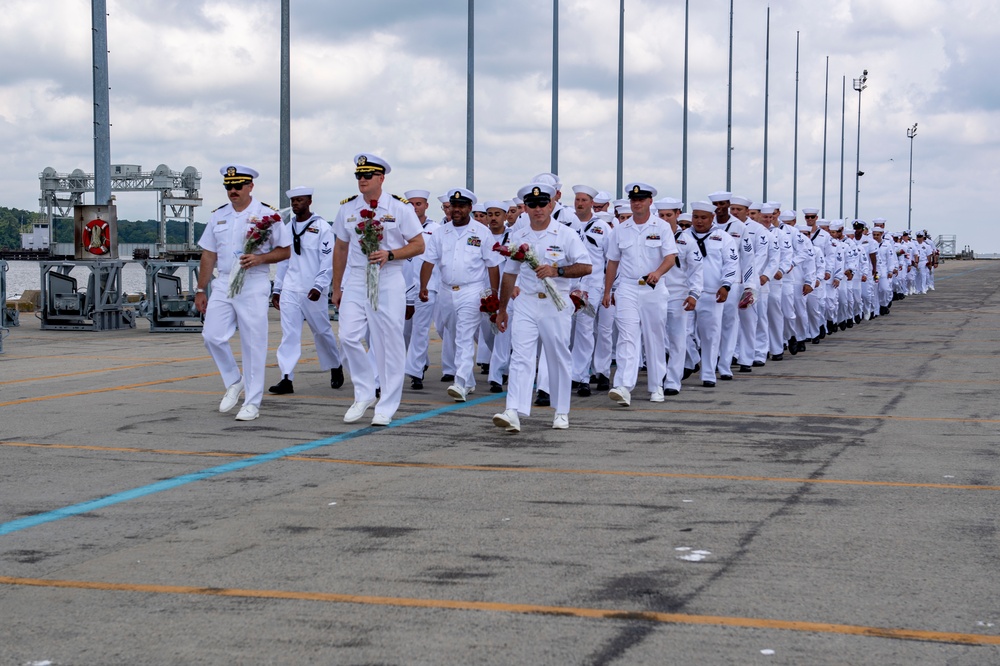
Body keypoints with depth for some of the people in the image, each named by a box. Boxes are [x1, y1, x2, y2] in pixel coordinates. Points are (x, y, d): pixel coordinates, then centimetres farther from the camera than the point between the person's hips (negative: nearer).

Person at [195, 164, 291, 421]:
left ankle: (252, 403, 5)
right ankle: (234, 381, 19)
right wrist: (200, 290, 11)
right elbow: (208, 255, 15)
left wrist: (260, 258, -17)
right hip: (223, 284, 5)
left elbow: (285, 251, 0)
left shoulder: (266, 214, -1)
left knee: (253, 344, -3)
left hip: (254, 285, -4)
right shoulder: (218, 215, 12)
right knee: (212, 336, -4)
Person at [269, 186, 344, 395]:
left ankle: (336, 368, 31)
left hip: (313, 291, -4)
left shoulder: (322, 227, -4)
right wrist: (276, 289, 15)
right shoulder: (288, 228, 12)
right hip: (290, 290, 4)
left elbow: (328, 260, -9)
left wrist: (319, 286, -18)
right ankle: (287, 379, -7)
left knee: (322, 331, 9)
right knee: (289, 333, -5)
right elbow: (283, 260, 17)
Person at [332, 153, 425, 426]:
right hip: (356, 279, 3)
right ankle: (364, 395, 9)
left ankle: (386, 407, 6)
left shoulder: (400, 207, -1)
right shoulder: (347, 208, 8)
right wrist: (336, 288, 16)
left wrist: (390, 254, -16)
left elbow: (418, 245, 0)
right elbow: (340, 249, 16)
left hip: (388, 281, -3)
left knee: (389, 343, -2)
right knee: (348, 336, -9)